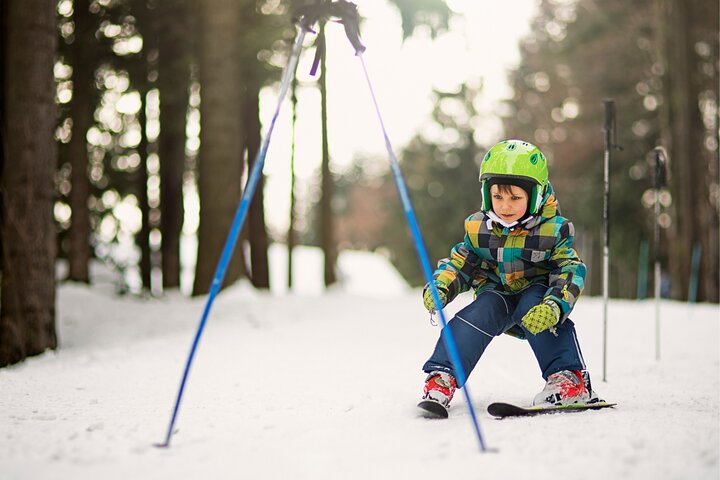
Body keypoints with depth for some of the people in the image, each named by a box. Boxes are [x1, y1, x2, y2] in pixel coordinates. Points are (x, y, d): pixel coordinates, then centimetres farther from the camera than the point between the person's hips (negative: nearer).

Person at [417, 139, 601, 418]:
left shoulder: (552, 231, -13)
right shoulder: (478, 229, -5)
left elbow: (570, 272, -19)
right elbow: (458, 264, 4)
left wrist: (553, 307, -39)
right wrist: (439, 288, -18)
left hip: (535, 295, -2)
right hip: (495, 295, 2)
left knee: (536, 304, -34)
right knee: (480, 311, -30)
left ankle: (570, 380, -31)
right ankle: (441, 379, -31)